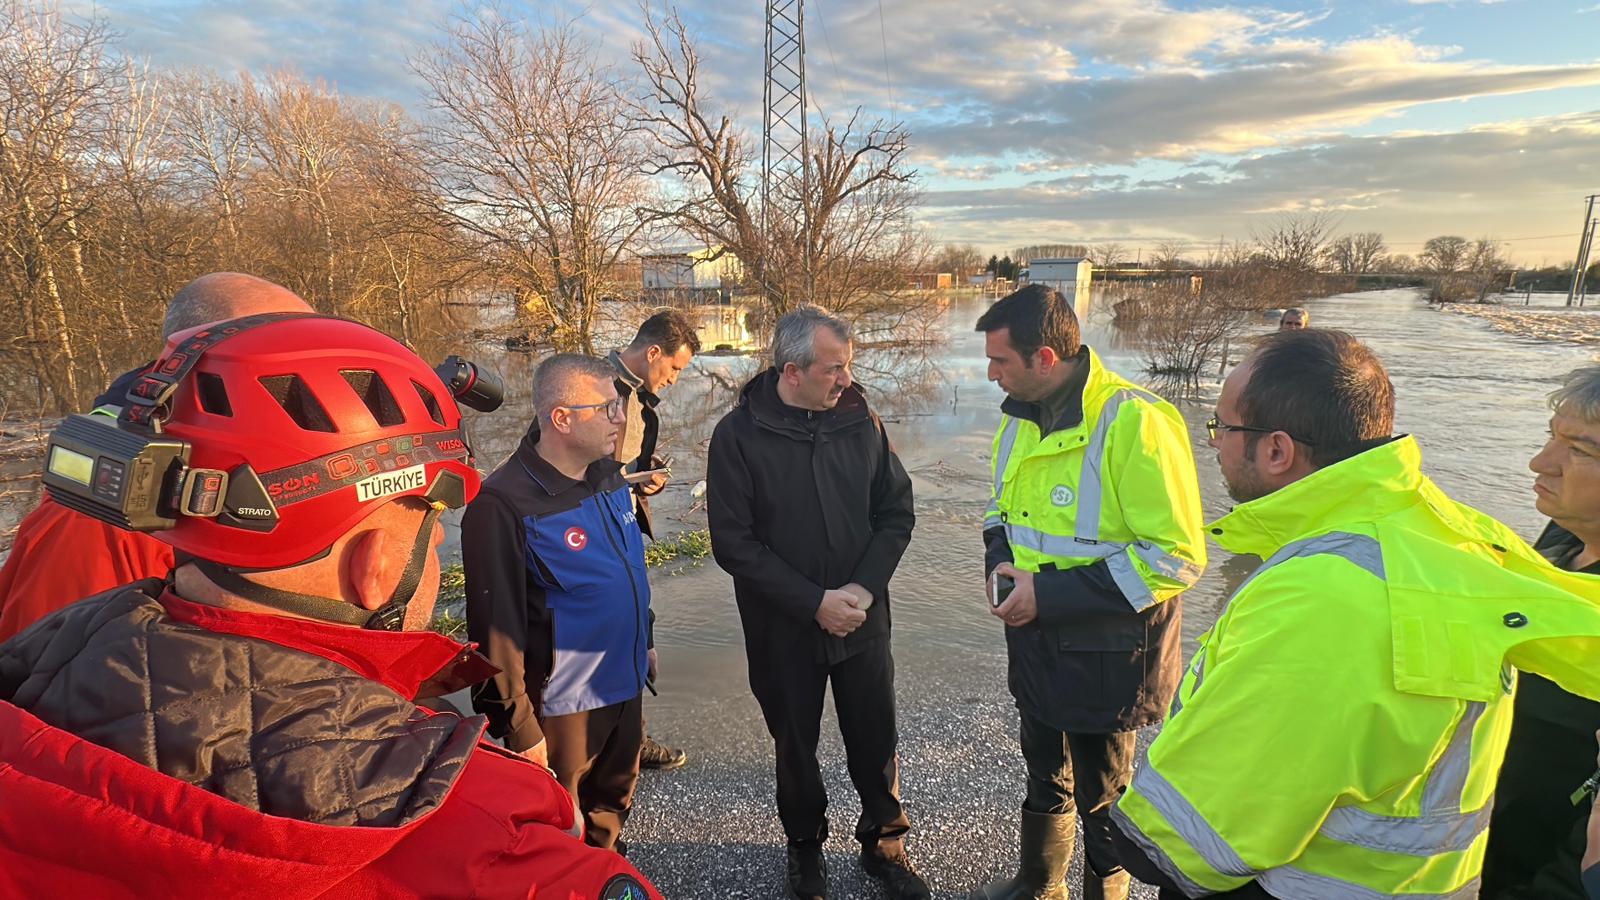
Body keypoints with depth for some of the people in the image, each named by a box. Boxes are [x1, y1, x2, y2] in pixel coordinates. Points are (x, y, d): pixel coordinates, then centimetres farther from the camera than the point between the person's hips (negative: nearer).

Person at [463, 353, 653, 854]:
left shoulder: (608, 475, 1)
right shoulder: (504, 505, -24)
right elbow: (498, 626, -22)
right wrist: (519, 728, -18)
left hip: (624, 686, 7)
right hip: (561, 705, -7)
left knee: (612, 807, 27)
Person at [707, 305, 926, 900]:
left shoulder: (860, 420, -6)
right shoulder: (740, 435, -13)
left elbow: (896, 512, 0)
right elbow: (733, 542, -14)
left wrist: (864, 588, -13)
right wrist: (815, 602, -18)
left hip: (863, 621, 2)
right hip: (784, 629, -2)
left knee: (876, 740, 14)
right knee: (796, 745, 17)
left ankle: (884, 843, 39)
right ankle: (805, 846, 42)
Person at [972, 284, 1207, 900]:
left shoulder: (1134, 423, -24)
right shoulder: (1020, 415, 1)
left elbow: (1176, 556, -24)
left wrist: (1051, 594, -25)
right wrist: (1000, 560, -6)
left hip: (1104, 657, -7)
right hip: (1034, 646, 7)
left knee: (1101, 799, 16)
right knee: (1044, 778, 27)